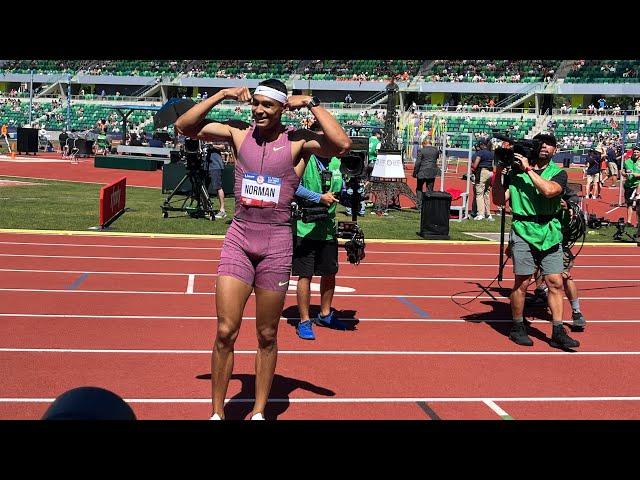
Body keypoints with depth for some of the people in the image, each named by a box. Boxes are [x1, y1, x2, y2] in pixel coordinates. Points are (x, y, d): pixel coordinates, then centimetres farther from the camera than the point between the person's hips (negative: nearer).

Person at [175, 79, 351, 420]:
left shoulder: (298, 140, -5)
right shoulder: (238, 132, 3)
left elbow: (342, 144, -21)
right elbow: (183, 126, 3)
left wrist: (311, 104, -15)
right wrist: (222, 95, -3)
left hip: (276, 244, -1)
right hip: (238, 238, 1)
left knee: (267, 337, 9)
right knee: (225, 332, -3)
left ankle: (258, 412, 24)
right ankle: (217, 412, 12)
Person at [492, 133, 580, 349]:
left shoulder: (558, 173, 5)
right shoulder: (516, 171, 4)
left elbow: (549, 190, -17)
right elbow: (499, 200, 1)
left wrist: (529, 169, -14)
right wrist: (498, 172, -8)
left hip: (550, 234, 2)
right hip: (523, 232, -2)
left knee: (555, 282, 1)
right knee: (522, 283, 1)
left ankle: (558, 333, 8)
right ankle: (517, 328, 17)